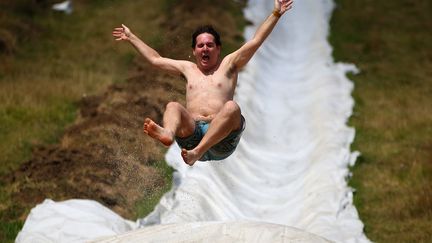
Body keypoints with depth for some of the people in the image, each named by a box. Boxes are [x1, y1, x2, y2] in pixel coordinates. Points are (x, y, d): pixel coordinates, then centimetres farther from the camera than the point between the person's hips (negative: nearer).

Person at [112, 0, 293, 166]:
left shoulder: (228, 65, 22)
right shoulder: (188, 68, 31)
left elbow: (256, 41, 15)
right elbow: (155, 59, 37)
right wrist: (131, 37, 41)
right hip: (192, 134, 2)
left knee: (232, 107, -33)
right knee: (172, 106, -24)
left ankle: (196, 152, -54)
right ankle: (167, 134, -62)